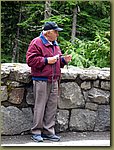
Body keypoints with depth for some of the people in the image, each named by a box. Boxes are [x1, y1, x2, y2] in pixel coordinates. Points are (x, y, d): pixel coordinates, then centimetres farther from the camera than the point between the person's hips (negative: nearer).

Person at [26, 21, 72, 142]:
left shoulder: (55, 44, 20)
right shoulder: (36, 43, -6)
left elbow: (58, 62, 29)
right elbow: (30, 60, -13)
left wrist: (64, 60, 7)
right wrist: (47, 60, -16)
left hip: (54, 81, 8)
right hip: (41, 81, -8)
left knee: (52, 106, 7)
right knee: (40, 106, -6)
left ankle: (48, 131, 13)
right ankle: (36, 132, 3)